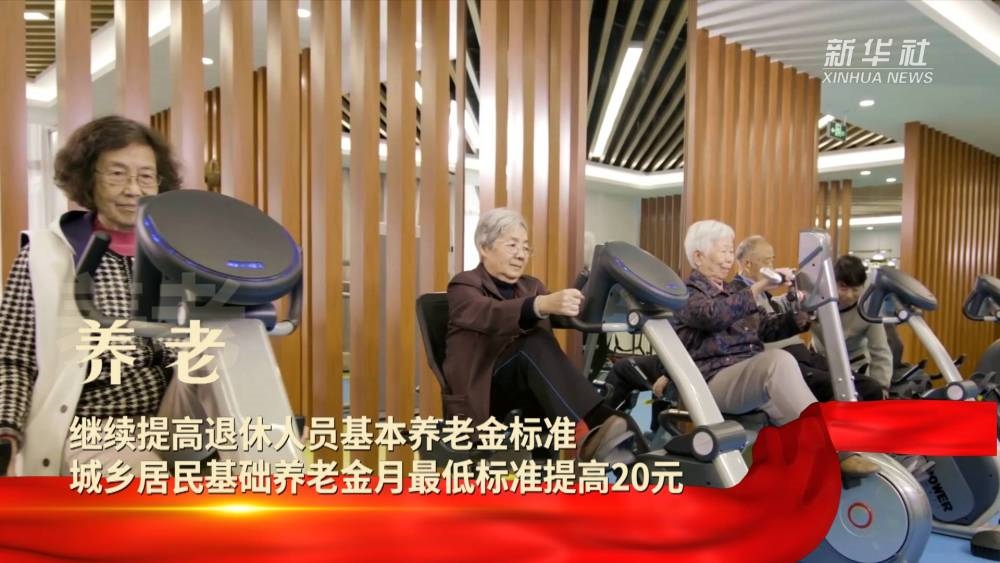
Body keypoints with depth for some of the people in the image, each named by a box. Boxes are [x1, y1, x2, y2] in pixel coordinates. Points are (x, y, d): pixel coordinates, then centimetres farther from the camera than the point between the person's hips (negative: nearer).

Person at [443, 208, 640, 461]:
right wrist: (543, 305, -46)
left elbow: (568, 316, 2)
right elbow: (492, 314, -26)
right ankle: (594, 425, -49)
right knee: (535, 343, -33)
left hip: (525, 384, 5)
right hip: (478, 392, -5)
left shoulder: (531, 286, 18)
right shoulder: (463, 286, -3)